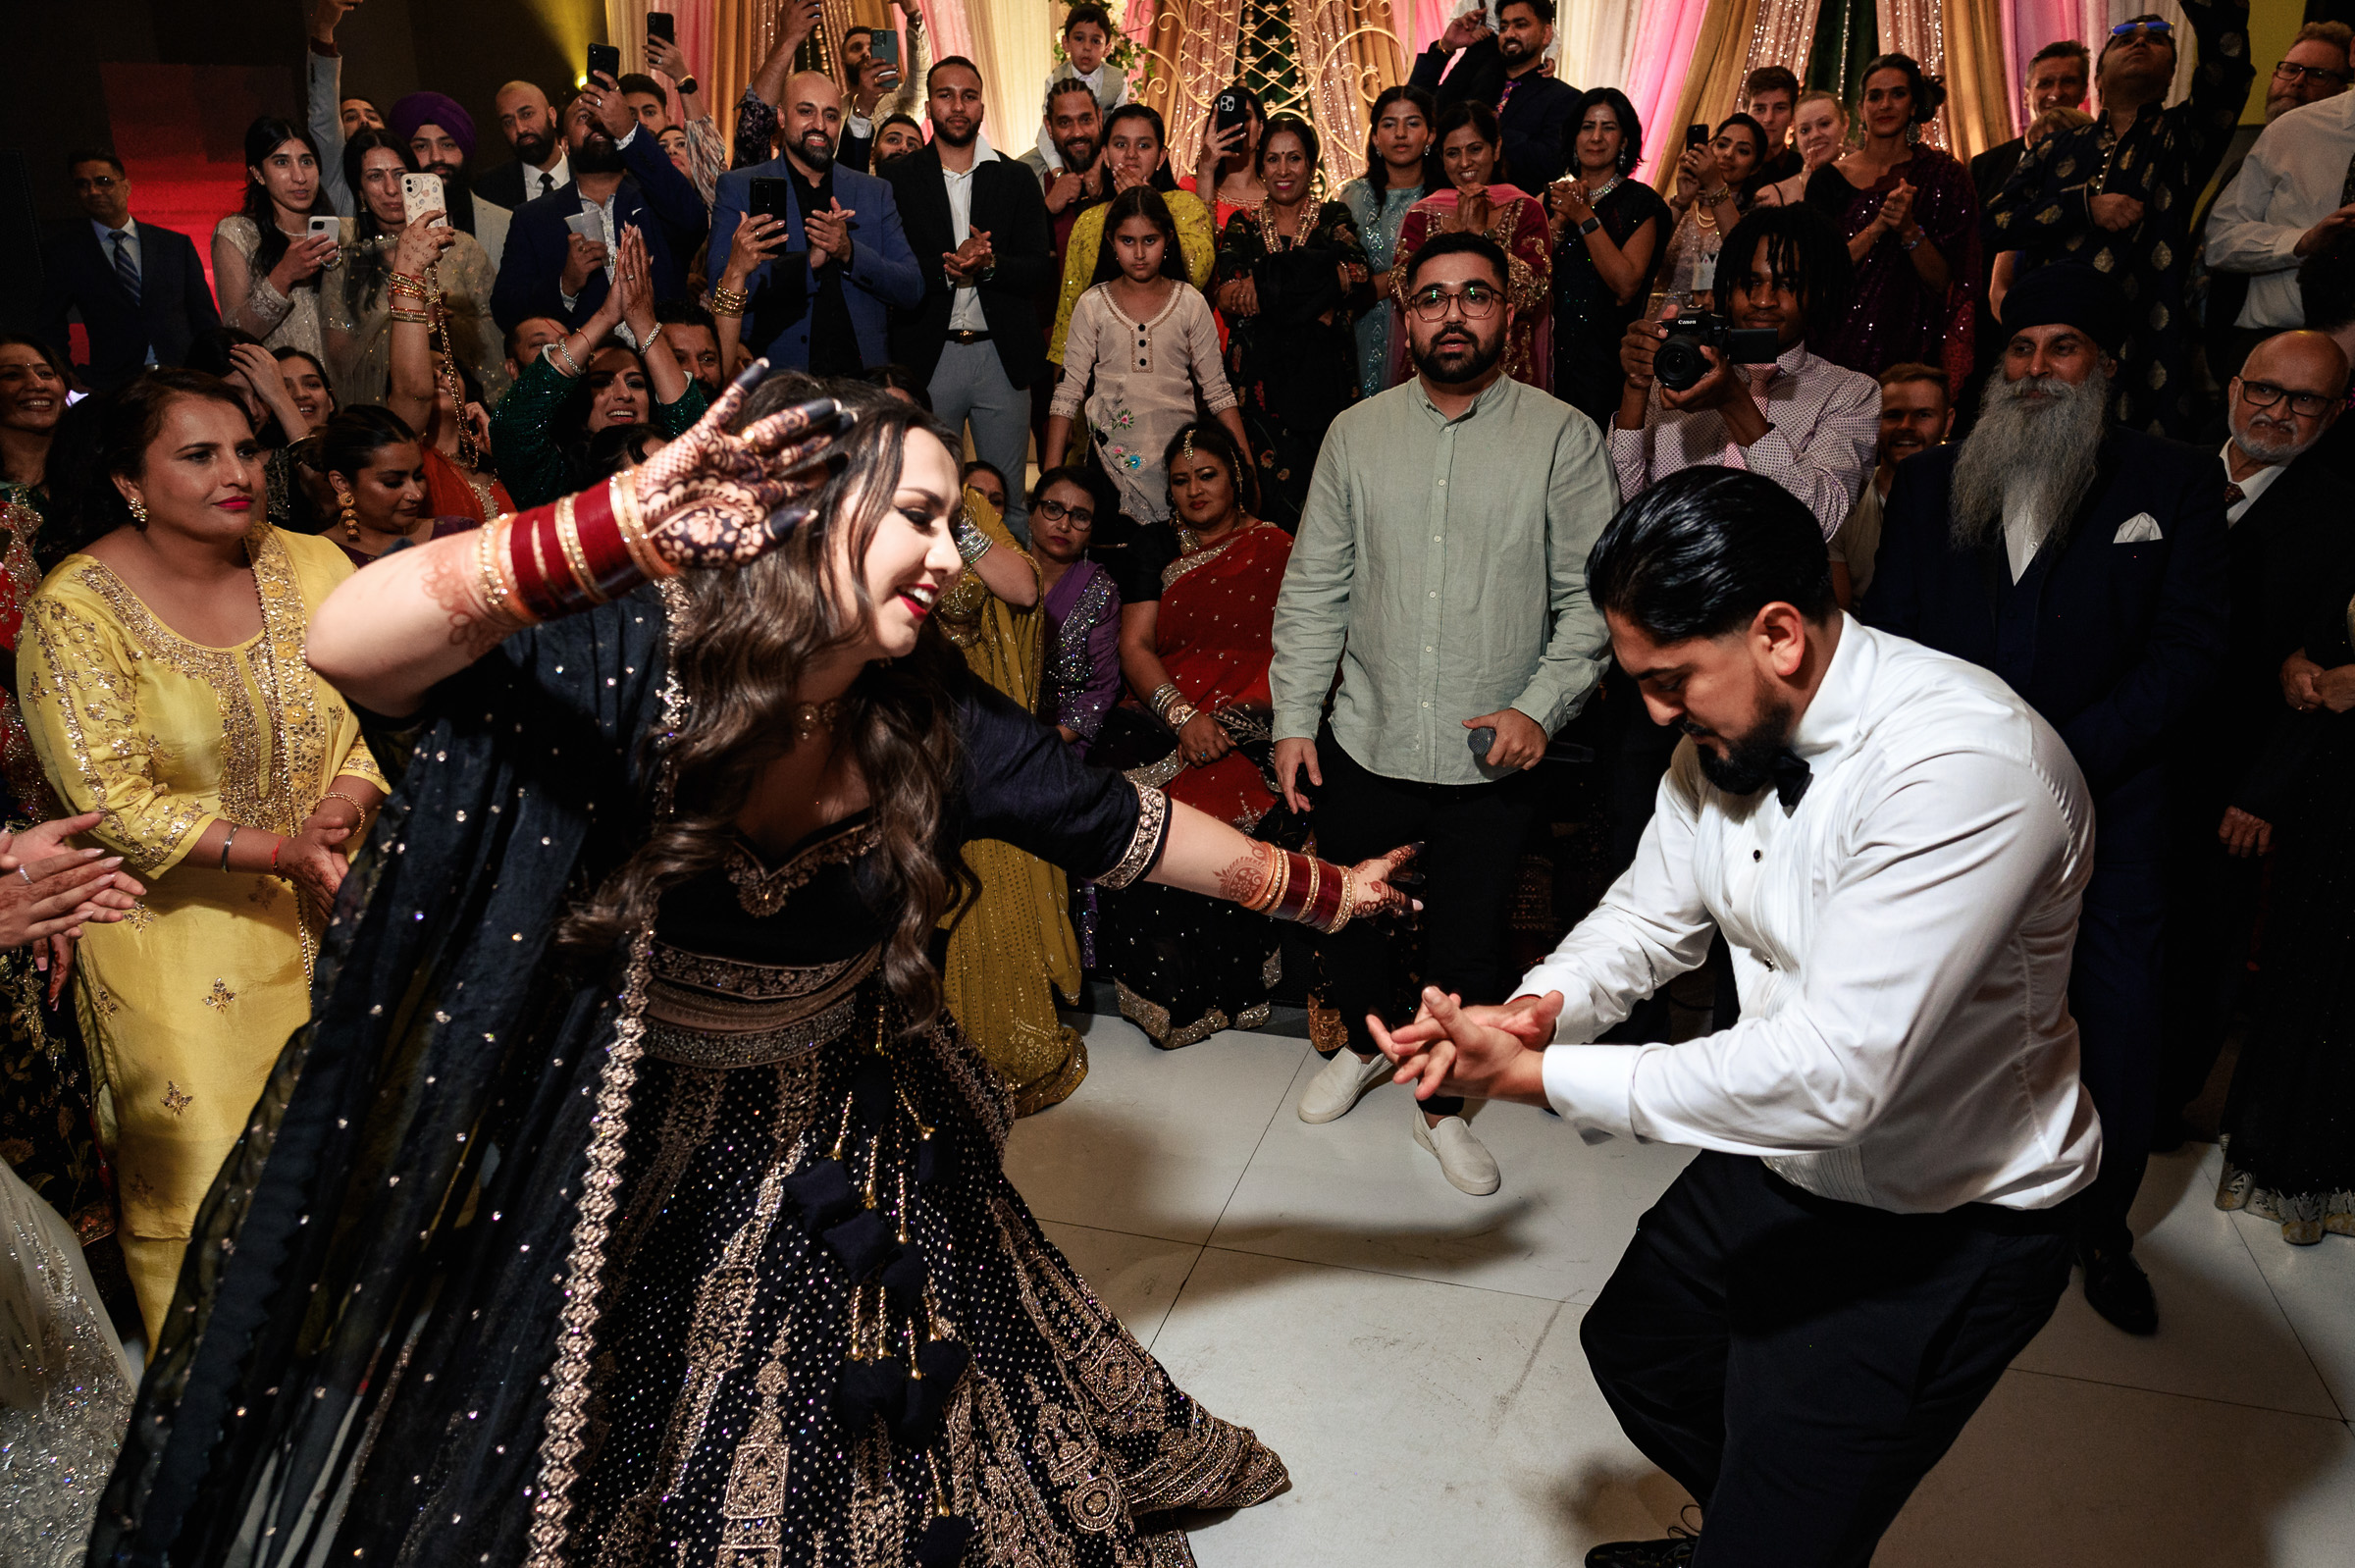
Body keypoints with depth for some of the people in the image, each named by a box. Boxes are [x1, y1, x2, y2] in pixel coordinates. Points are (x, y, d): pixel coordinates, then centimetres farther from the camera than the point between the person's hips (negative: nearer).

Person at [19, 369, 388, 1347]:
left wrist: (348, 799, -20)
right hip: (182, 935, -3)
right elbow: (111, 800, -16)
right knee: (206, 1170, 3)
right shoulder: (73, 610, -12)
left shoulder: (314, 567, -2)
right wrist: (277, 850, -24)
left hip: (333, 913, 4)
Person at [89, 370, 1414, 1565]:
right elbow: (348, 649, -39)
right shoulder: (639, 665, -26)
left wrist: (1322, 889, 5)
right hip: (635, 1150, -3)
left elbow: (1129, 827, -3)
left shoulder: (932, 722, -15)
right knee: (590, 1458, 19)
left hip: (848, 1153, 3)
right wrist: (620, 523, -52)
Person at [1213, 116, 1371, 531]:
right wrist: (1321, 284, -12)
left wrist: (1267, 287, -12)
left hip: (1323, 376, -1)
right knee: (1273, 497, -7)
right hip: (1259, 379, 1)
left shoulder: (1333, 218, 11)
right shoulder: (1243, 227, 14)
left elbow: (1359, 278, -9)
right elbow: (1225, 296, -4)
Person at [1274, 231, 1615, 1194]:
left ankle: (1443, 1102, 36)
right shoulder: (1357, 434, 3)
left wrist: (1541, 707, -15)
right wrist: (1293, 720, 0)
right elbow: (1314, 590, 4)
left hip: (1492, 759, -2)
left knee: (1469, 944, 11)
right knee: (1347, 918, 17)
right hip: (1364, 744, 2)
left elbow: (1590, 598, -3)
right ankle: (1360, 1041, 48)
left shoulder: (1561, 437, -3)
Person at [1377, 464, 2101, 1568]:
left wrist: (1537, 1077, -32)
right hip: (1778, 1161, 9)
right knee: (1633, 1348, 28)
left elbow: (1831, 1074, -37)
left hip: (1944, 1226, -8)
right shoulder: (1724, 732, -8)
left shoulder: (1965, 767, -34)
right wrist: (1545, 1005, -18)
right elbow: (1654, 911, 4)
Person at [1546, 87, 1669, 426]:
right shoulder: (1555, 196, 12)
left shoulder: (1640, 202, -2)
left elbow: (1626, 286, -15)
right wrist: (1560, 220, -10)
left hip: (1603, 353, -4)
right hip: (1548, 347, 4)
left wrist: (1585, 218, -13)